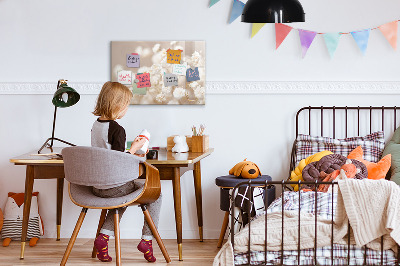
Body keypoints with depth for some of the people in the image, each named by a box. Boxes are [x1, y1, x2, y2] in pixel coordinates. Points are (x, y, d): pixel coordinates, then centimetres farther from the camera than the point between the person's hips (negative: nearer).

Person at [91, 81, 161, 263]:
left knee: (123, 195, 36)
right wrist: (134, 148, -9)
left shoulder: (96, 125, 6)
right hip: (114, 187, -8)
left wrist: (131, 154, 19)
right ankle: (146, 240, 9)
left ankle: (104, 236, 19)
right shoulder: (117, 130, -20)